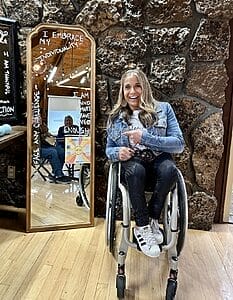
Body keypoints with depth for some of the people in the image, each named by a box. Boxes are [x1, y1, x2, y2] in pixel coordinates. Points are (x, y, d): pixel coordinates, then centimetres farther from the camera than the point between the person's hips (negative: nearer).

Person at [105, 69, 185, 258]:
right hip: (132, 163, 1)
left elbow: (179, 144, -8)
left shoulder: (163, 109, 1)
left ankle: (152, 220, -13)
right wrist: (118, 153, -12)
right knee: (136, 170, -35)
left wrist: (145, 138, -19)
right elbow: (109, 150, 14)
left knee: (169, 169, -35)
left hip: (158, 161, 0)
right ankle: (143, 227, -17)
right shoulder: (116, 117, 8)